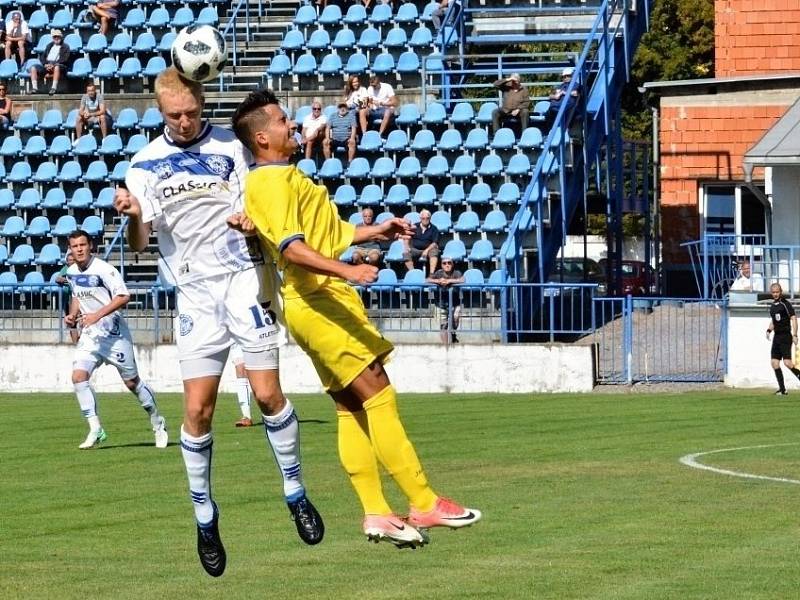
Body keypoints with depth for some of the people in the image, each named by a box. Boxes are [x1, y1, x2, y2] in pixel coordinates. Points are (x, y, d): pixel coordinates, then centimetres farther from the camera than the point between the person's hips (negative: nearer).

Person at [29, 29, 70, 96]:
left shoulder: (65, 47, 9)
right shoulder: (49, 46, 24)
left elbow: (64, 60, -5)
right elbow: (43, 57, 17)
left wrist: (53, 65, -18)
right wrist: (45, 64, -5)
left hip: (58, 65, -5)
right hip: (47, 65, 5)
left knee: (57, 67, -41)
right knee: (33, 67, -18)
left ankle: (54, 88, -47)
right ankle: (35, 88, -27)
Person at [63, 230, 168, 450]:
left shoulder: (104, 270, -17)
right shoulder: (71, 272, 6)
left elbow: (123, 297, -23)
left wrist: (98, 315, -29)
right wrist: (72, 315, 5)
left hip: (113, 333, -6)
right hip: (89, 335, 6)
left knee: (132, 382, 4)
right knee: (78, 376, -15)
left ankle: (157, 423, 25)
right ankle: (95, 429, -10)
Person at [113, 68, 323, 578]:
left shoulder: (229, 146, 2)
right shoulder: (146, 163, 5)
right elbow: (140, 243, -1)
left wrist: (247, 218, -22)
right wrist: (133, 216, -23)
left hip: (245, 276, -1)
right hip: (195, 291, 1)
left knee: (268, 393, -6)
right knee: (198, 409, -4)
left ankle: (296, 493, 12)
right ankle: (205, 517, 8)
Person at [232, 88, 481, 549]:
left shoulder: (287, 177, 20)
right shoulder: (270, 182, -14)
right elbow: (291, 247, -27)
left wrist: (375, 232, 27)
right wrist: (346, 269, -38)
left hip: (328, 300, 11)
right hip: (316, 302, -11)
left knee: (353, 408, 8)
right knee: (379, 395, -12)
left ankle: (376, 513, 8)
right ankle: (424, 504, -12)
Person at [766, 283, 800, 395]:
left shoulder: (786, 304, -9)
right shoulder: (772, 306, 14)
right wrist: (769, 330, 9)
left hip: (785, 336, -8)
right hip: (776, 337, 8)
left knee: (787, 362, -16)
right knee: (774, 363, 2)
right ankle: (782, 389, 6)